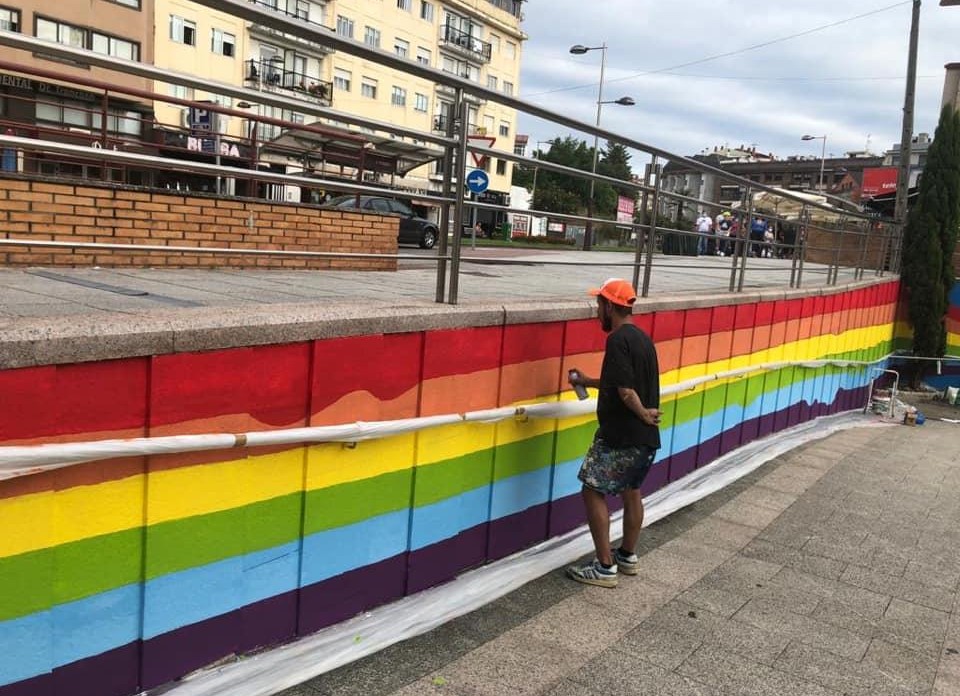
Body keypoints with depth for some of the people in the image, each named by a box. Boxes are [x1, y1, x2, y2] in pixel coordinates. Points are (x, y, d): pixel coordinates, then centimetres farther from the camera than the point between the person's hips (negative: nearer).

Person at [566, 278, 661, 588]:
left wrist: (642, 414, -11)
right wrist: (588, 382, 21)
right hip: (645, 437, 10)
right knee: (631, 492, 21)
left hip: (621, 436, -10)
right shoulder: (641, 338, 10)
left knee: (593, 491, -1)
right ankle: (628, 556, 35)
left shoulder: (618, 340, -19)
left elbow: (626, 391, -26)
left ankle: (605, 567, 2)